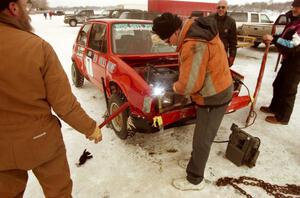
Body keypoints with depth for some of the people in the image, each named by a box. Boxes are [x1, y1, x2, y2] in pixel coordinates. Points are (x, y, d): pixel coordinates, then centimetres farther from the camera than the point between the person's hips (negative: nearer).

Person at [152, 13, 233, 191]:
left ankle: (195, 180, 26)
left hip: (213, 97, -9)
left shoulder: (193, 45, -30)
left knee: (202, 140, 6)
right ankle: (197, 160, 47)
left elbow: (189, 86, -28)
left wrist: (176, 87, -6)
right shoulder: (196, 26, 2)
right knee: (203, 135, 25)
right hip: (218, 89, 10)